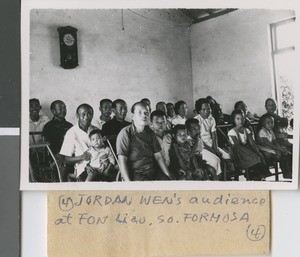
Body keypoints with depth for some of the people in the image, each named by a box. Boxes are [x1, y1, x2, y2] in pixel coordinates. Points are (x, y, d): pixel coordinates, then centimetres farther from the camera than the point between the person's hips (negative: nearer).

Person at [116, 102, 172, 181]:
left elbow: (158, 156, 13)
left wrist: (168, 175, 2)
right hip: (136, 175, -6)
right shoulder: (125, 133, -7)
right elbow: (122, 160, -12)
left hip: (153, 173, 6)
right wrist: (128, 182, -22)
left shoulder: (150, 133, 12)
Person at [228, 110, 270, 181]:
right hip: (239, 154, -6)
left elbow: (252, 143, 4)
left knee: (260, 157, -20)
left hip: (248, 150, 6)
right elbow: (237, 146, -14)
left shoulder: (246, 130, 14)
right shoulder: (232, 132, -4)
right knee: (254, 159, -28)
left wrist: (257, 151, -14)